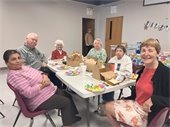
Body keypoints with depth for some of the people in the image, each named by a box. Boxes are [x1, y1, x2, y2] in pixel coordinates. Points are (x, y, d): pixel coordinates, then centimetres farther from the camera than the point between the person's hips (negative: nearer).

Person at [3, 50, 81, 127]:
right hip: (40, 100, -9)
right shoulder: (13, 76, -21)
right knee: (66, 102, -8)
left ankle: (74, 116, 31)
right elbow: (29, 93, -30)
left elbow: (38, 73, 12)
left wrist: (44, 77, -11)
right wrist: (42, 85, -22)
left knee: (68, 96, 12)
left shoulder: (24, 67, 6)